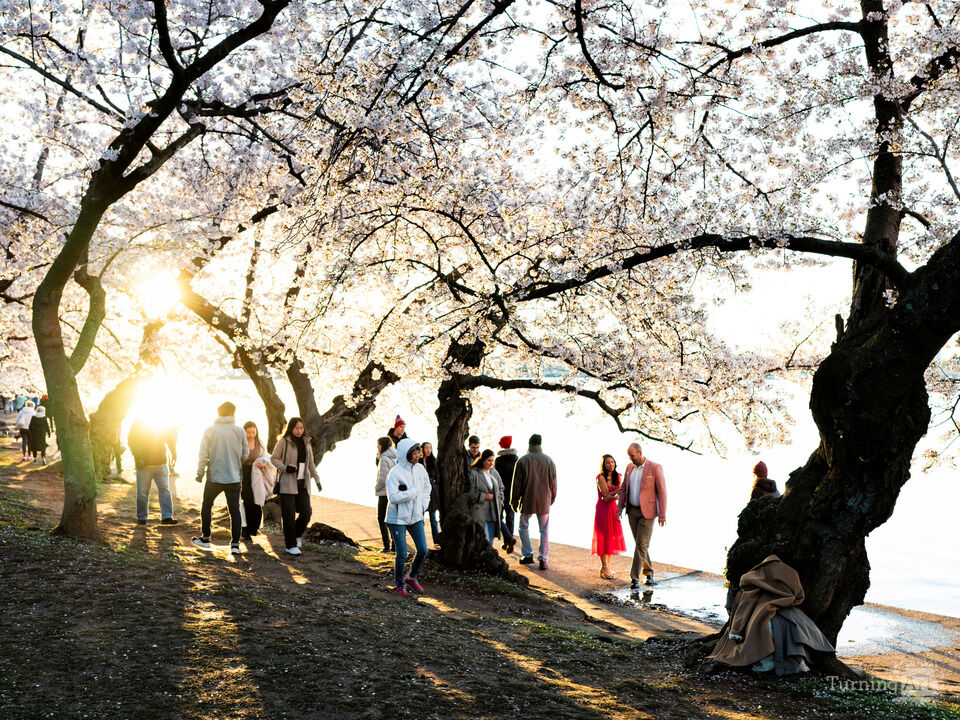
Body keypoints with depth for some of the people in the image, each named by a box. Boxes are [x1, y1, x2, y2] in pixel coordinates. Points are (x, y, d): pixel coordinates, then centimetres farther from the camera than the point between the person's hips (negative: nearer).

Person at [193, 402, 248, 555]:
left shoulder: (209, 431, -5)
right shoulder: (239, 431, -3)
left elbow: (203, 455, -7)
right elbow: (245, 455, 2)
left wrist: (200, 473, 2)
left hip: (214, 476, 0)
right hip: (234, 477, 1)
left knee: (206, 505, 19)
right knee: (234, 510, 5)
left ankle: (205, 538, 25)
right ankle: (235, 544, 0)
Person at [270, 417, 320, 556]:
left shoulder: (306, 442, 12)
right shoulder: (284, 442, -4)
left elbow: (311, 463, 19)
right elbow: (273, 458, -2)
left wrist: (317, 480, 16)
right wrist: (285, 468, -18)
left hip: (303, 483, 5)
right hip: (288, 483, -5)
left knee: (306, 512, -2)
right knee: (289, 515, -4)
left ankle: (297, 534, 25)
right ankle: (291, 545, 5)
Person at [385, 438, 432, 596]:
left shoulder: (420, 469, 1)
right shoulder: (395, 473, -18)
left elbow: (427, 487, 19)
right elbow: (393, 497, -25)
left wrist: (424, 504, 8)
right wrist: (413, 492, -22)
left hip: (416, 517, 6)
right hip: (398, 519, -6)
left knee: (423, 550, 5)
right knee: (402, 555, -3)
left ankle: (412, 578, 28)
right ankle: (400, 585, 18)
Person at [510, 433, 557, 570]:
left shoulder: (522, 461, -7)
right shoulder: (549, 460, 0)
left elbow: (516, 484, -5)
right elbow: (553, 483, 7)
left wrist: (514, 501, 4)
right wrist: (552, 499, 20)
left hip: (527, 500, -1)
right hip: (544, 502, 2)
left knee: (524, 527, 16)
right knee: (544, 530, 7)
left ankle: (528, 555, 16)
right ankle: (543, 559, 4)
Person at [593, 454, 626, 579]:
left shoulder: (617, 477, 7)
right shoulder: (601, 477, -12)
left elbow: (619, 494, 2)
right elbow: (606, 495, -15)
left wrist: (611, 497, -18)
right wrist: (620, 489, -17)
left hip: (613, 508, 6)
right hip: (603, 509, -6)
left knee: (611, 538, 7)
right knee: (604, 537, -4)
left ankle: (606, 567, 15)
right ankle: (605, 568, 1)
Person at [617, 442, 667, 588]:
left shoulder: (655, 468, -13)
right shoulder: (629, 467, 5)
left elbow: (662, 491, -13)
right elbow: (624, 489, 9)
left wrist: (662, 514, -16)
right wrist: (619, 510, 2)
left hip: (647, 512, -6)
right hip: (632, 511, 6)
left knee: (641, 544, -10)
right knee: (641, 544, 12)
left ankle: (634, 577, -5)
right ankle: (649, 572, 28)